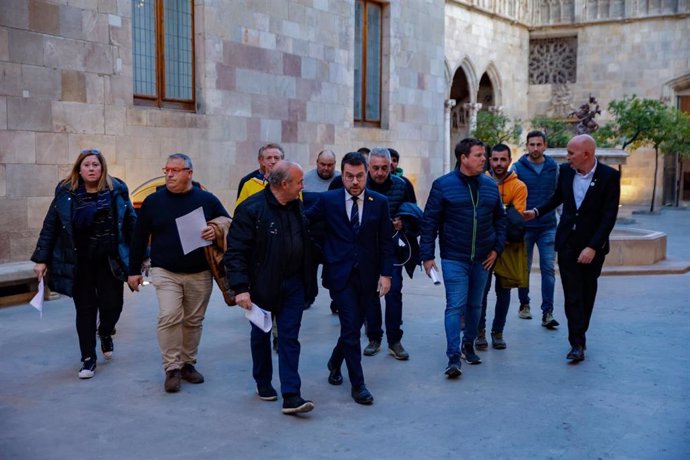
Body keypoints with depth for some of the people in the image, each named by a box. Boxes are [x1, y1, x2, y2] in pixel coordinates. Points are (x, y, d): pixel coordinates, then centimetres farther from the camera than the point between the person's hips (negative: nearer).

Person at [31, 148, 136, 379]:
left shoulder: (116, 191, -1)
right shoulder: (66, 193, -1)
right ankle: (88, 358, 20)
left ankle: (105, 332, 35)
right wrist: (42, 259, -1)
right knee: (85, 310, 5)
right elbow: (50, 227, 2)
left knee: (112, 305, -1)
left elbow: (132, 224, 0)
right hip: (79, 263, 0)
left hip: (109, 261, 0)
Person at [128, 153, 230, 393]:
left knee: (194, 321, 9)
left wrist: (216, 231, -16)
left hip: (200, 274, 1)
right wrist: (134, 270, 7)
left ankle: (188, 363, 26)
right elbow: (139, 238, 8)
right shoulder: (153, 201, 3)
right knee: (169, 317, -15)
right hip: (165, 272, -1)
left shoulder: (207, 200, 1)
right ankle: (172, 368, -4)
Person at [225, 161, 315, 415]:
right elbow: (236, 251, -18)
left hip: (293, 285, 4)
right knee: (261, 336, 15)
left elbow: (307, 243, 14)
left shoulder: (298, 207, 4)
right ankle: (263, 383, 34)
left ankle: (291, 396, 1)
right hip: (262, 286, -4)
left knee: (290, 339, 1)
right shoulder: (252, 209, -16)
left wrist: (307, 281, 8)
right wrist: (240, 287, -23)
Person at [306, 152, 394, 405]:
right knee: (351, 327, -6)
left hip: (367, 275, 2)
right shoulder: (328, 200, -3)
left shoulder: (380, 202, 1)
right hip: (339, 273, -2)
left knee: (353, 325, 13)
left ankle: (335, 362, 40)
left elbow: (386, 242, 2)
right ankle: (358, 383, 5)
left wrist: (386, 274, -2)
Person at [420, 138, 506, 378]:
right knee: (455, 306, -9)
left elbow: (500, 219, 16)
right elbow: (429, 221, -6)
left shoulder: (490, 186, 7)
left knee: (475, 305, 15)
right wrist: (427, 256, -9)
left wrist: (496, 248, 6)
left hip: (482, 259, 5)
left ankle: (469, 345, 32)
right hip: (454, 259, -4)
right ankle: (453, 357, -6)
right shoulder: (443, 185, -6)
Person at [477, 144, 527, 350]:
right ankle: (480, 331, 13)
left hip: (507, 246, 1)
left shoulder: (518, 186, -1)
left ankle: (498, 331, 21)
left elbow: (518, 216, -9)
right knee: (482, 288, 0)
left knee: (503, 290, 9)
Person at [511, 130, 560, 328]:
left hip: (548, 227, 1)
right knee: (524, 268, 10)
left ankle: (547, 313, -3)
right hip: (524, 227, -1)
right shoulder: (518, 167, -2)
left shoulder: (553, 167, 4)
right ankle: (524, 304, 27)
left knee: (548, 269, -4)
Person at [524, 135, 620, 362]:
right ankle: (577, 343, 0)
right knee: (572, 294, -3)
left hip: (592, 245, -2)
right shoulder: (566, 170, 0)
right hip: (567, 242, 2)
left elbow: (609, 216, -14)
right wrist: (537, 211, 6)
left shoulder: (609, 176, -12)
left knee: (586, 294, 10)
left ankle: (579, 337, 25)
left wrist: (593, 247, -18)